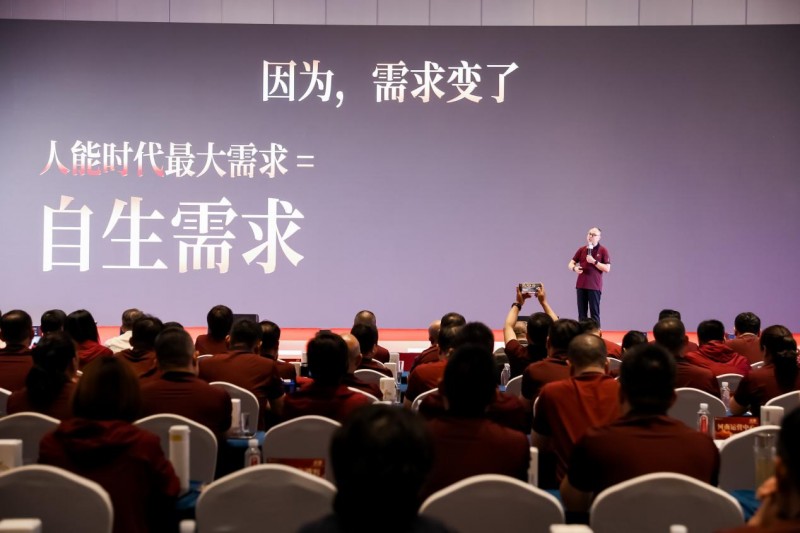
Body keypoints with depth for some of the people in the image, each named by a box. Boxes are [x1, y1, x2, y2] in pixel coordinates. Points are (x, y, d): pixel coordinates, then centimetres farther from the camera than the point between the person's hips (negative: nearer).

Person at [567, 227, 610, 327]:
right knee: (581, 313, 5)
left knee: (594, 313, -3)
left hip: (595, 286, -4)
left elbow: (607, 268, -6)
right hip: (581, 285, 4)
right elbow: (571, 264, 13)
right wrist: (575, 268, -11)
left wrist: (594, 261, -16)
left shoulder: (603, 250, -1)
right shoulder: (581, 249, 10)